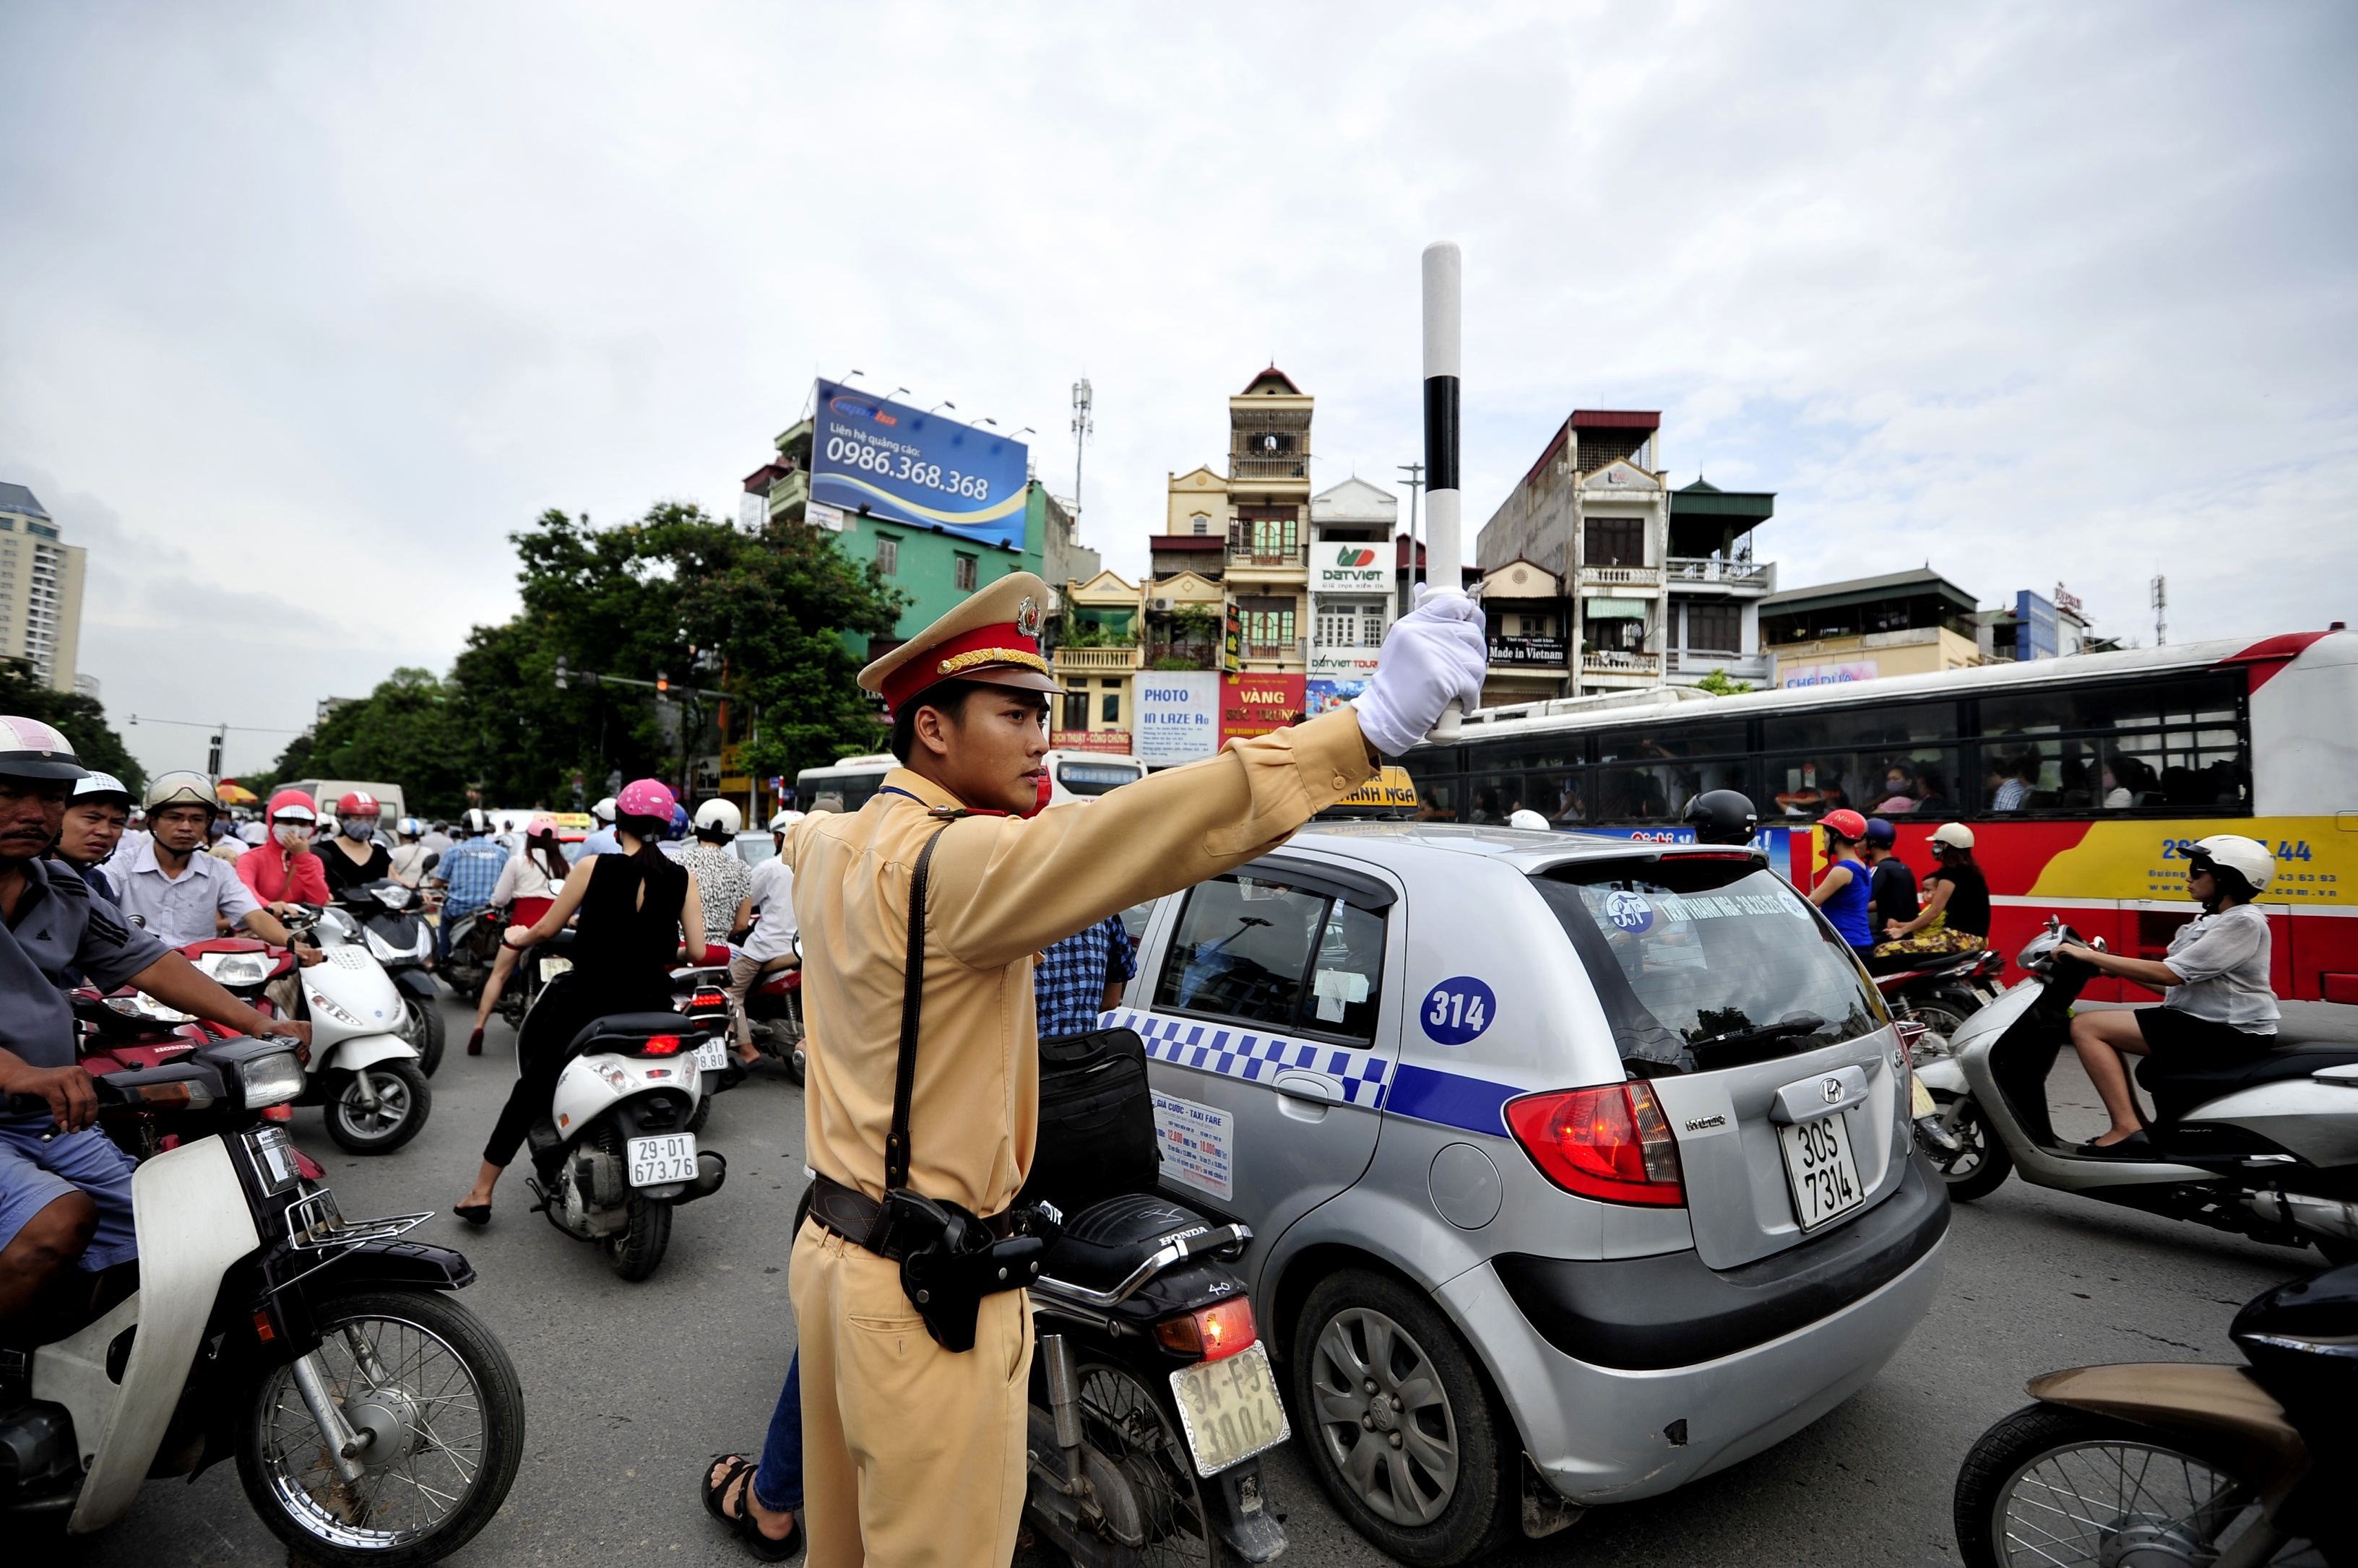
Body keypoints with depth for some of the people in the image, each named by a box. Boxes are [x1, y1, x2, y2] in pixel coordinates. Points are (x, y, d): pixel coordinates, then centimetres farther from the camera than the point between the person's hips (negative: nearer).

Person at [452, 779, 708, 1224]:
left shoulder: (593, 868, -8)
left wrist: (520, 936, 24)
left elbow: (546, 928, 1)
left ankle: (480, 1194, 28)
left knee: (530, 1091, 17)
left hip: (585, 999, -1)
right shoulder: (683, 879, -5)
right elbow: (697, 953, -6)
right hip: (650, 1003, 1)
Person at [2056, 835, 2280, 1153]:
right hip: (2206, 1021, 10)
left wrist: (2091, 956, -22)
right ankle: (2138, 1126, 9)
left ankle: (2127, 1129, -19)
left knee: (2086, 1026, -16)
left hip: (2229, 1034, -10)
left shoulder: (2243, 922, -14)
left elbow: (2169, 974, -23)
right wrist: (2112, 966, 6)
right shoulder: (2211, 921, 15)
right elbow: (2177, 984, 15)